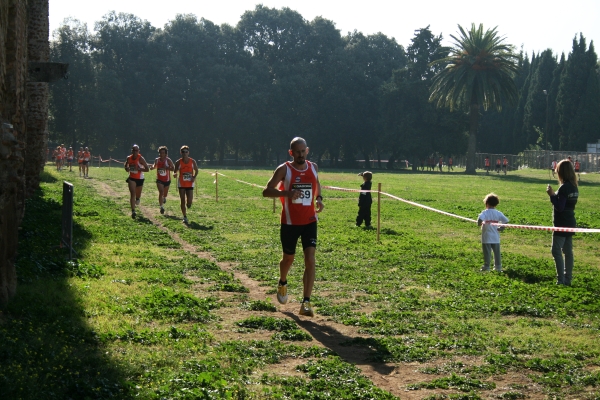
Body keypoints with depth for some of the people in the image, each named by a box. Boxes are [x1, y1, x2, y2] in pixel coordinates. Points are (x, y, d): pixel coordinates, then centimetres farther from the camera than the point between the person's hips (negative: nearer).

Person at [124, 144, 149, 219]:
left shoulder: (141, 159, -15)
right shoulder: (129, 158, -3)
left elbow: (147, 169, -15)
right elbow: (126, 165, 18)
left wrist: (139, 169, -28)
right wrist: (127, 168, -5)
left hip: (140, 179, -1)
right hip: (131, 178, 1)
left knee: (138, 194, 13)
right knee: (132, 193, -14)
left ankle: (137, 198, 54)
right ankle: (133, 211, -18)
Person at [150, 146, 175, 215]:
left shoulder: (168, 160, -14)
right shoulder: (157, 160, -4)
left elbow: (173, 168, -21)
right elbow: (155, 166, 14)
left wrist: (165, 168, -34)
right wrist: (152, 167, -10)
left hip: (167, 180, 0)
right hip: (159, 180, 0)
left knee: (165, 193, 18)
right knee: (161, 192, -19)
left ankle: (164, 198, 56)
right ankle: (161, 207, -18)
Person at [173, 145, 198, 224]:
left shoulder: (192, 161, 0)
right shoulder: (178, 162, -3)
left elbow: (196, 170, 11)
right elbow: (175, 172, -3)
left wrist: (194, 177, -7)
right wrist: (175, 174, -27)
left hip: (190, 184, 0)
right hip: (181, 184, 0)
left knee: (189, 202, -6)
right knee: (182, 201, -1)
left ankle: (188, 204, 33)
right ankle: (185, 217, 8)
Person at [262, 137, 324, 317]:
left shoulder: (313, 167, 4)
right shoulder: (284, 169, -9)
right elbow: (266, 191, -14)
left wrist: (319, 198, 6)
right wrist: (287, 193, -29)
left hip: (309, 221, 2)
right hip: (290, 222, -2)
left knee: (310, 260, -12)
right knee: (288, 258, 14)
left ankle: (306, 303, -11)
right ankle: (282, 283, 48)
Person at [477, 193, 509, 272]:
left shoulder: (485, 212, -11)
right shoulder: (498, 213, 1)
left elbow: (480, 218, -30)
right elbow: (506, 220, -4)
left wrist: (479, 224, -10)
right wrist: (501, 228, 6)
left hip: (486, 237, -4)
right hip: (496, 237, 4)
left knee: (487, 252, 3)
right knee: (497, 252, 12)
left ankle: (486, 266, 6)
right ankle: (498, 267, 17)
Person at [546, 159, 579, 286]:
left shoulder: (564, 188, -20)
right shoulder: (574, 187, 8)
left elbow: (559, 207, -21)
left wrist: (552, 195, -15)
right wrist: (555, 195, 11)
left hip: (561, 224, -9)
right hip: (570, 223, 9)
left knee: (556, 251, -5)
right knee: (568, 251, 13)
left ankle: (561, 280, -8)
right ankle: (568, 279, 19)